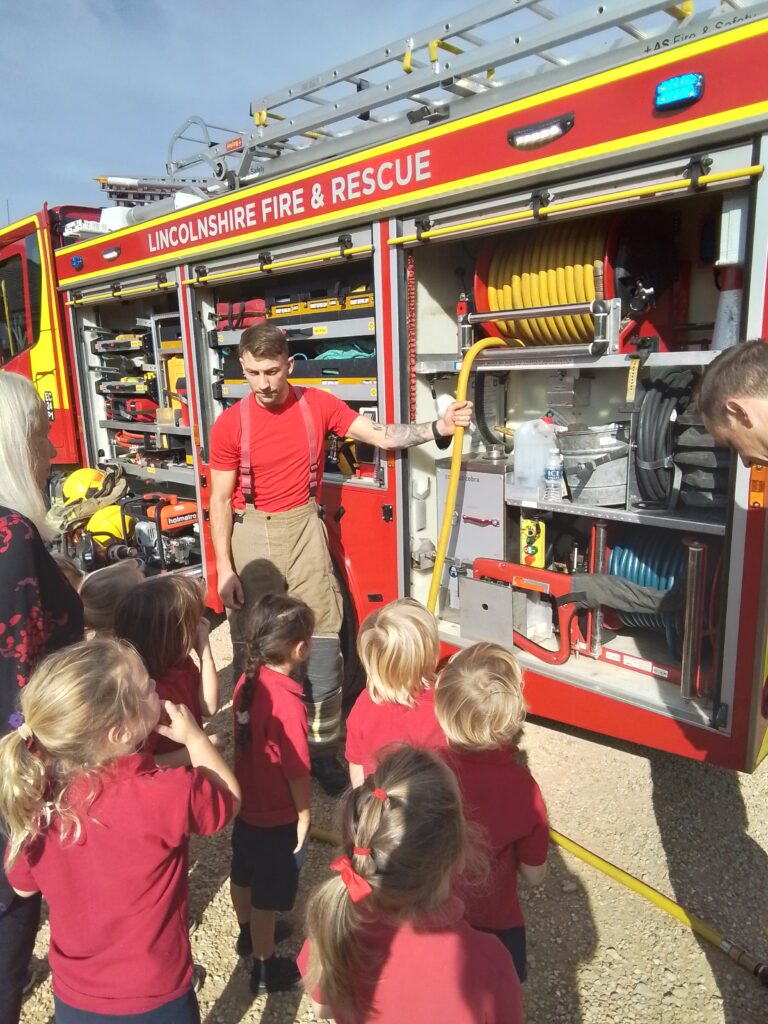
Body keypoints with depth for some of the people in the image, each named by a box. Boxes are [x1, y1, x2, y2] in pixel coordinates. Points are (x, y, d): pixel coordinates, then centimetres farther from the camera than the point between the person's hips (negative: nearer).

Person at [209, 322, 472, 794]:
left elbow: (381, 435, -8)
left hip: (303, 529, 1)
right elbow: (221, 499, -3)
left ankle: (323, 749, 18)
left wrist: (437, 428, -23)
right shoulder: (230, 424, -6)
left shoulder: (318, 404, -3)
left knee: (322, 642, 1)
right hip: (251, 534, -1)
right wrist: (224, 567, -7)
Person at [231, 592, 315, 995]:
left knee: (243, 876, 28)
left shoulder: (247, 681, -11)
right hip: (278, 819, -7)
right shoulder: (287, 703, -34)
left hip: (247, 806, 7)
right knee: (267, 895, 14)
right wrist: (304, 817, -9)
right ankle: (266, 969, 35)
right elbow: (297, 772, -25)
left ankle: (248, 934, 53)